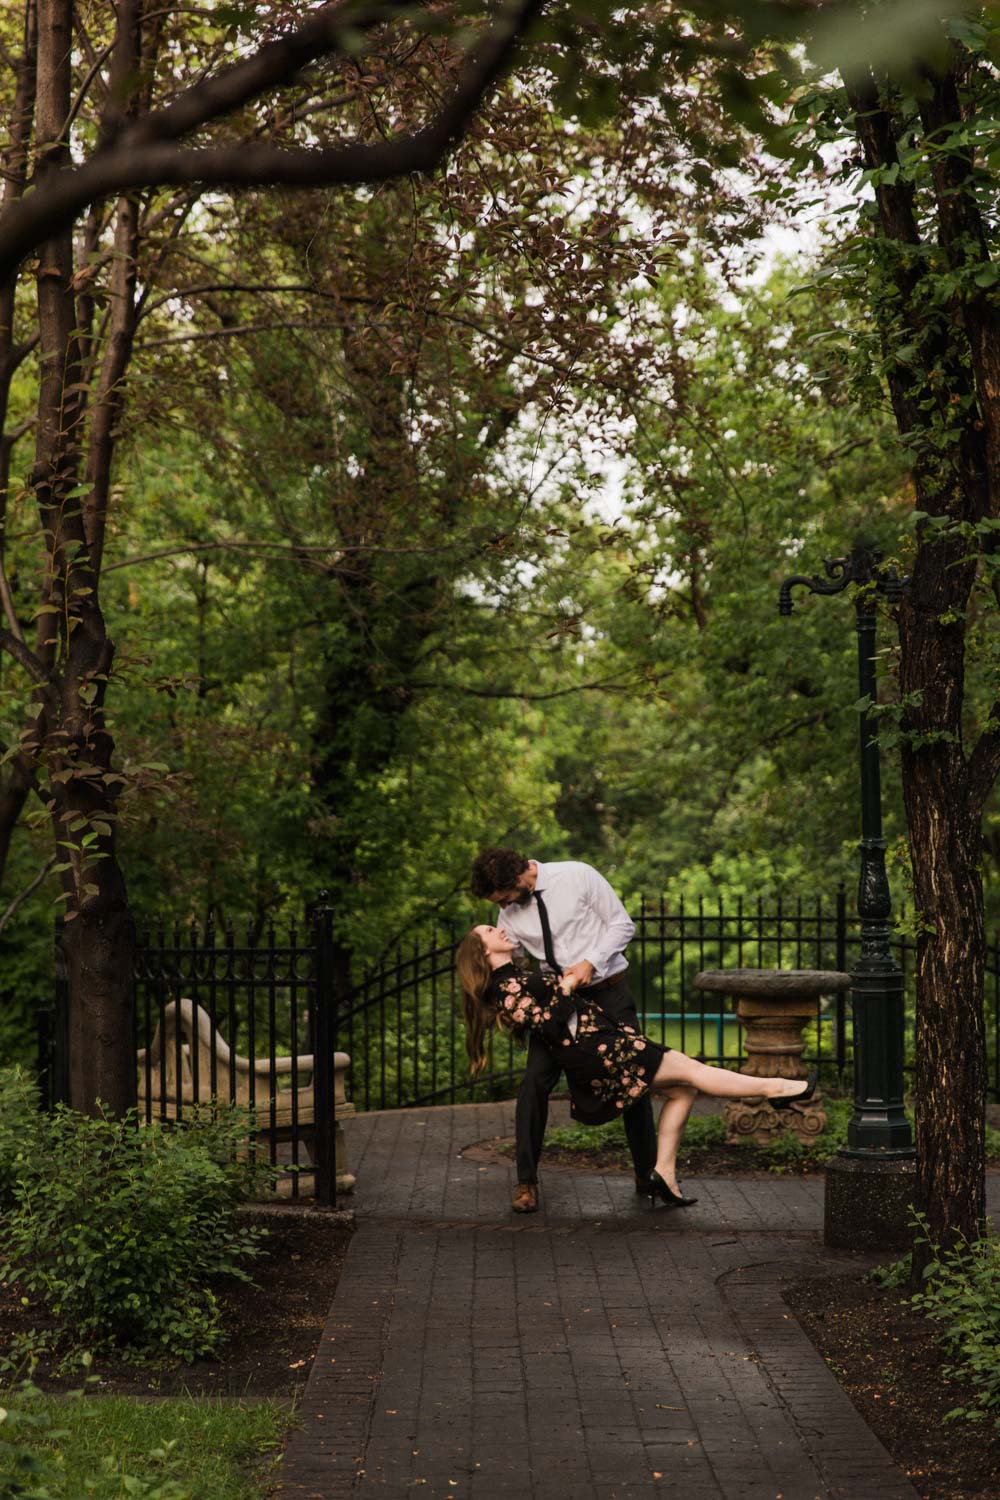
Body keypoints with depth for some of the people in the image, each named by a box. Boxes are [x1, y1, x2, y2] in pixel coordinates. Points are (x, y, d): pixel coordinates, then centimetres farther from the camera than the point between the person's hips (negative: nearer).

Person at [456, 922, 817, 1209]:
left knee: (681, 1089, 6)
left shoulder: (519, 980, 20)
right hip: (595, 1055, -10)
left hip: (605, 1044, 10)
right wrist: (567, 986, -6)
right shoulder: (506, 989, -11)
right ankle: (771, 1088, -4)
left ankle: (664, 1174, 2)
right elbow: (551, 1025, -17)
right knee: (689, 1069, -8)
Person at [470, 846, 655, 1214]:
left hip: (608, 989, -2)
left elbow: (622, 925, -10)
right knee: (535, 1083, -10)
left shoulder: (577, 877, -16)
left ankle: (647, 1174, 18)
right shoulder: (509, 914, -5)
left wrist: (590, 962, -22)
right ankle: (526, 1182, 1)